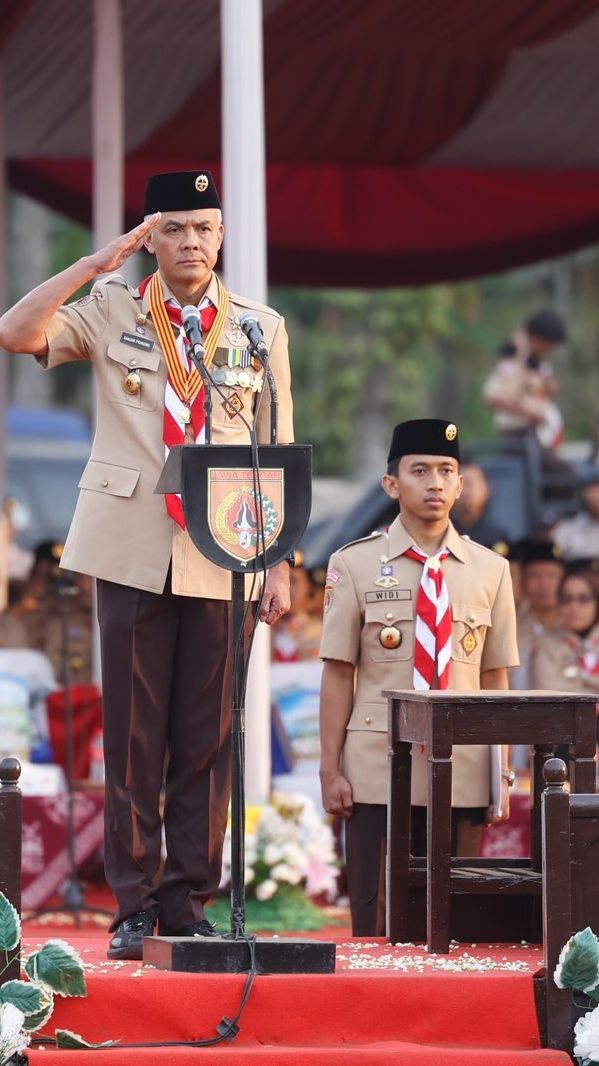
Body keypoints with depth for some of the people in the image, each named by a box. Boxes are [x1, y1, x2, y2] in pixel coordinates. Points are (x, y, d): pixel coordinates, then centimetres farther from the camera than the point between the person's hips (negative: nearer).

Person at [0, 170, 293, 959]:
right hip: (132, 552, -1)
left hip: (224, 558, 1)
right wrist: (99, 262, -12)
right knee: (134, 732, 0)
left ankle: (189, 900, 8)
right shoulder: (112, 310, 6)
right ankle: (134, 902, 5)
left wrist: (282, 567, 4)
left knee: (208, 736, 1)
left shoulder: (261, 329, 9)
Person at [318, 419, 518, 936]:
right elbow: (338, 675, 2)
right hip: (377, 773, -2)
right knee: (377, 925, -2)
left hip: (463, 776, 2)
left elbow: (495, 681, 10)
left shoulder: (490, 571, 8)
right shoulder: (354, 565, 2)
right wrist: (330, 770, -2)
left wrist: (502, 777, 7)